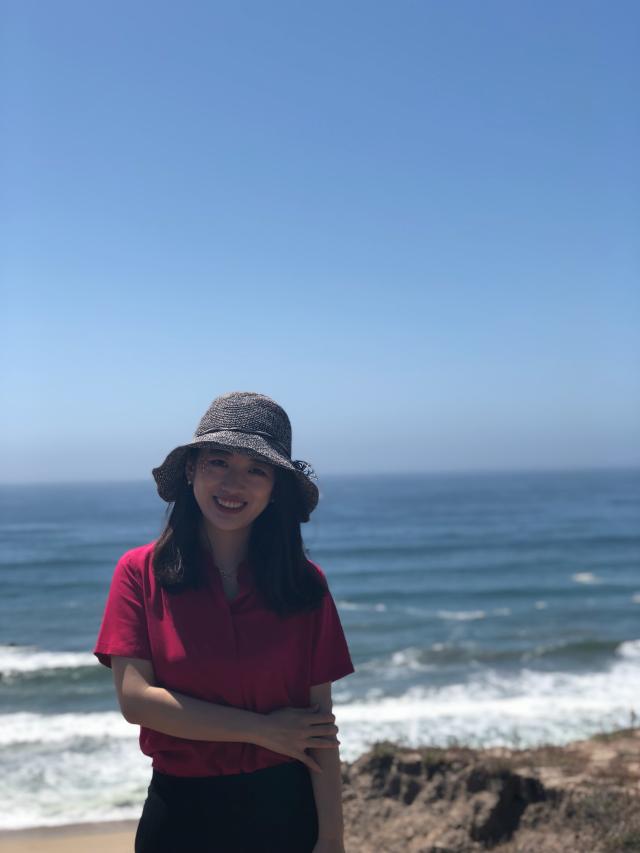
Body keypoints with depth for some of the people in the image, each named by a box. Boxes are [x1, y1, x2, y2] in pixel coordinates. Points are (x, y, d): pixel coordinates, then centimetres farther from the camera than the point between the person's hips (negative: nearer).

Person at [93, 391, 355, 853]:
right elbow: (135, 699, -14)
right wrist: (264, 730, -14)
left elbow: (320, 719, -5)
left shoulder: (306, 583, -5)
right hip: (182, 811, 0)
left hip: (287, 807, 1)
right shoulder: (140, 572, -7)